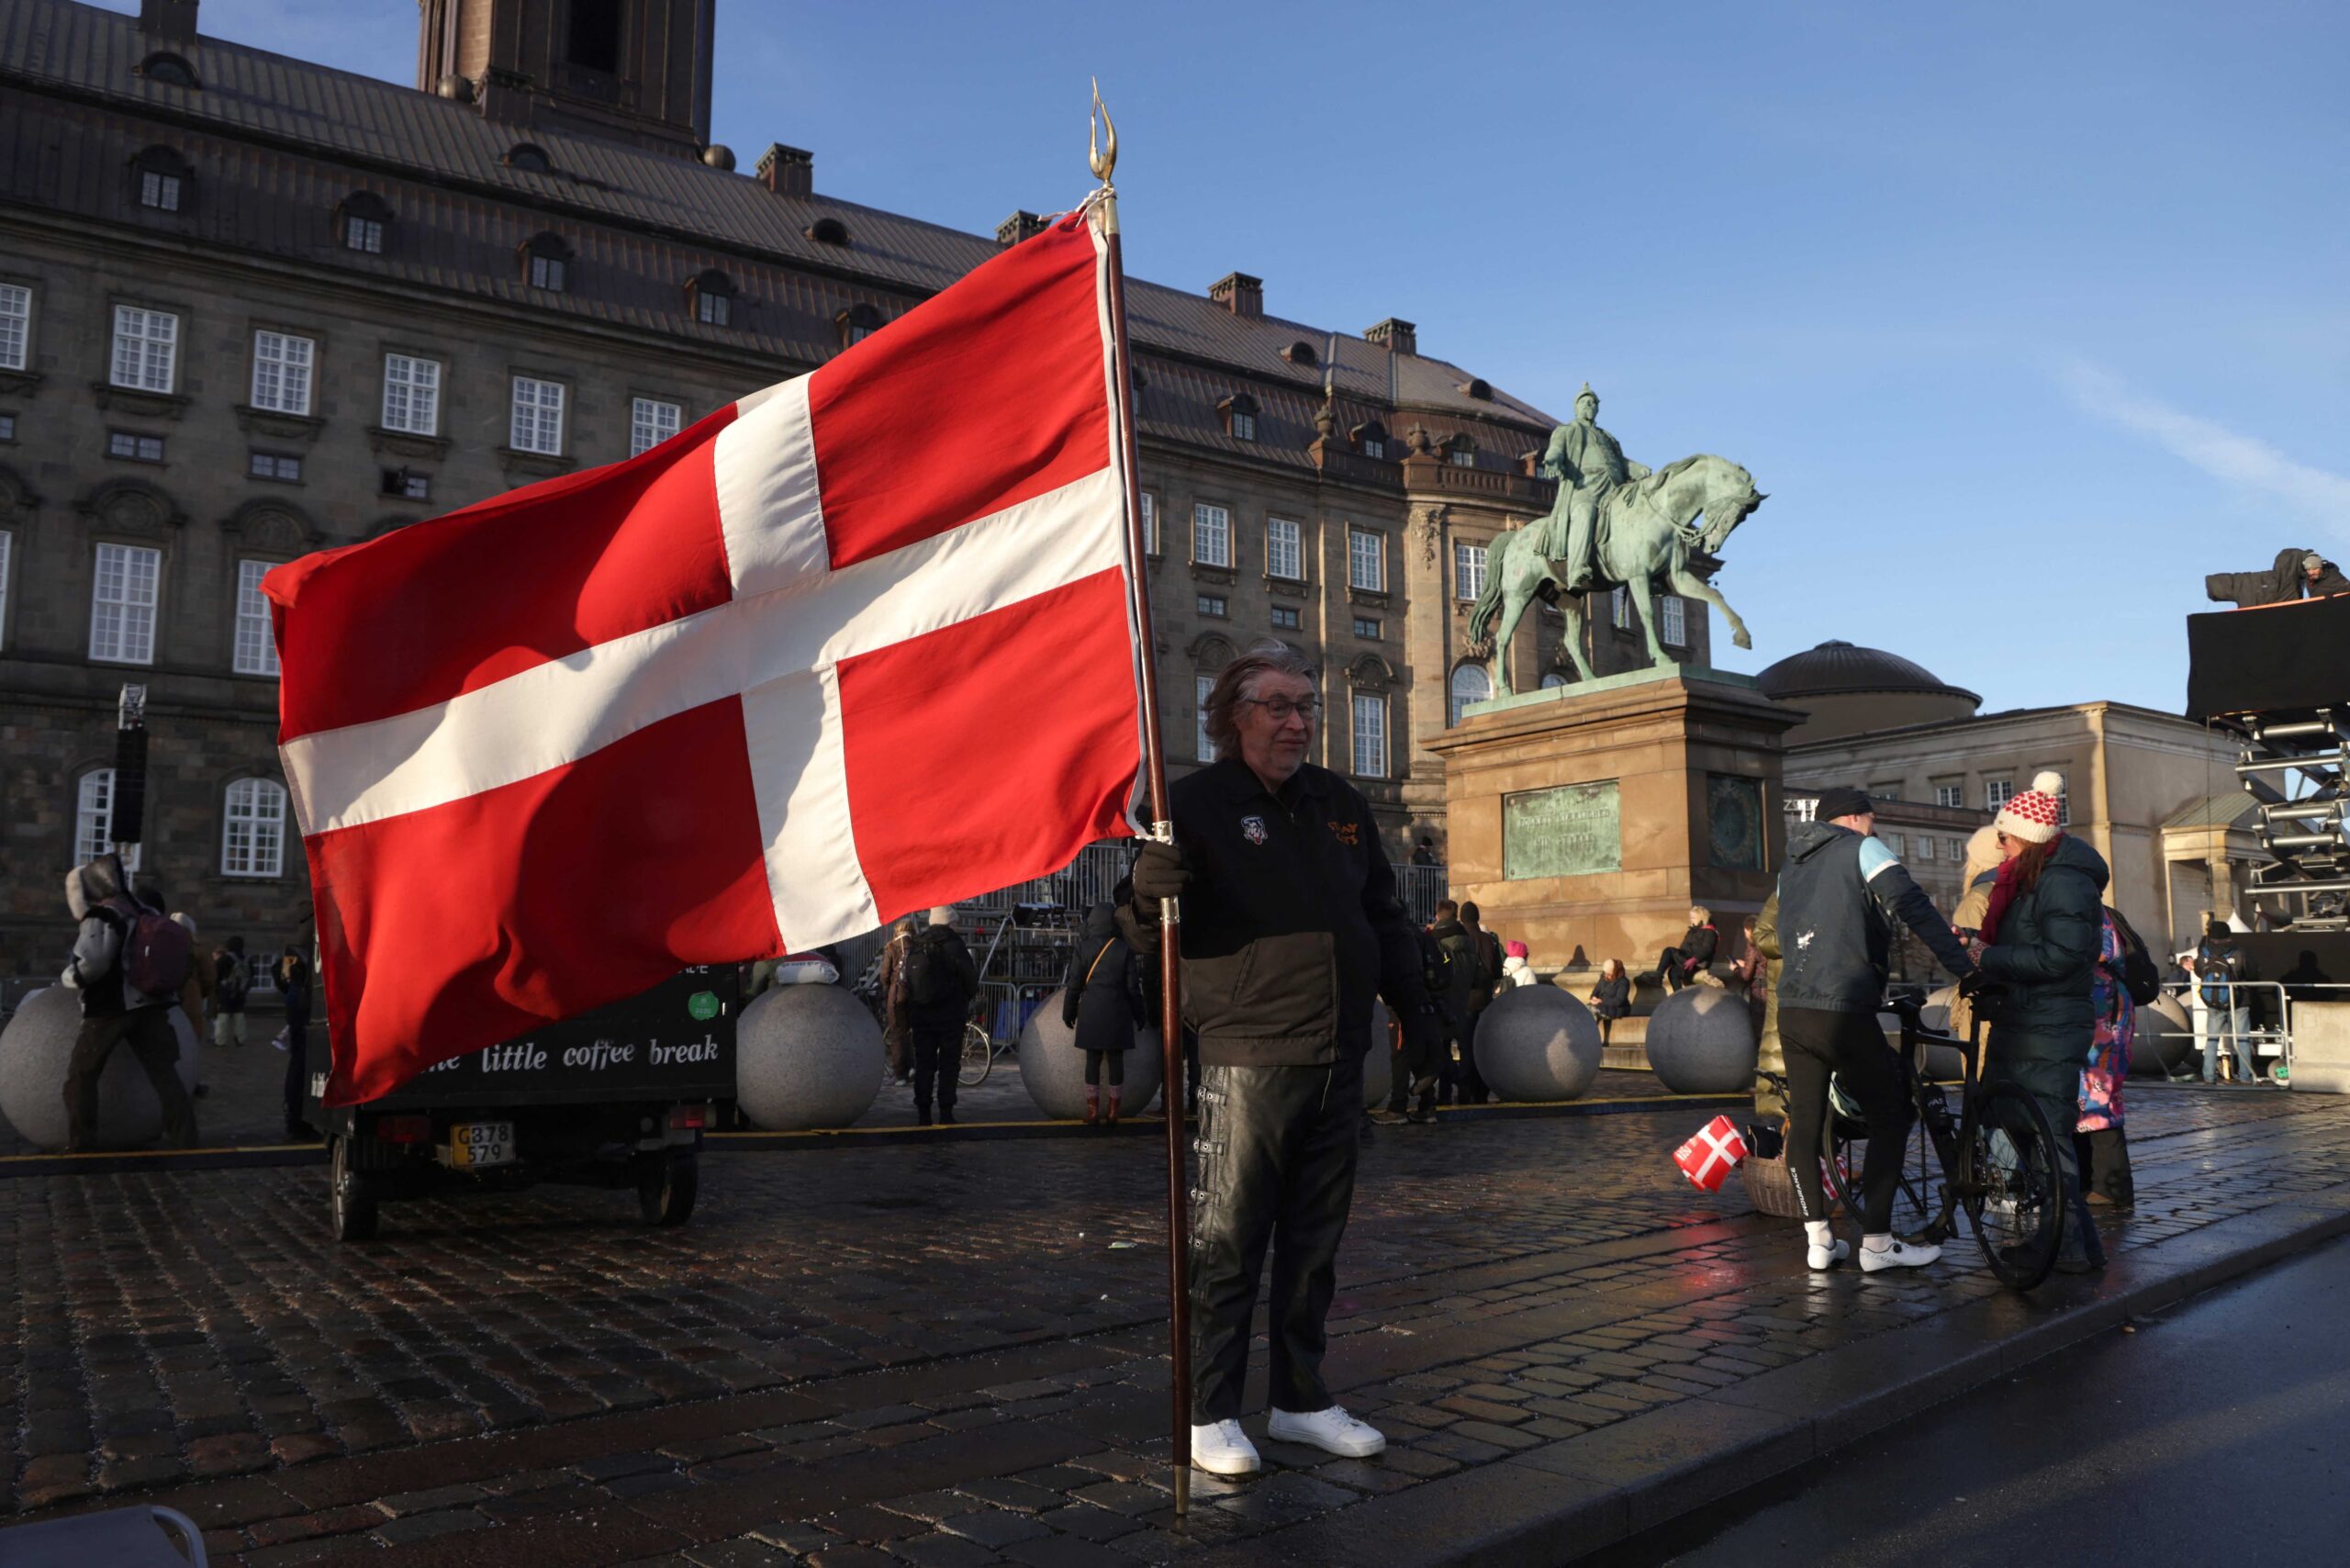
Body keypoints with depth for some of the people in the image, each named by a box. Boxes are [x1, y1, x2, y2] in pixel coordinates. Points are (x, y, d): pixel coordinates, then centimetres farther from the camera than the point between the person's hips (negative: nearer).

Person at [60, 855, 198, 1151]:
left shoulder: (100, 917, -11)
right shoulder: (146, 914, 14)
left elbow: (92, 963, -21)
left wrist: (67, 980, -3)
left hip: (110, 1007, -7)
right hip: (150, 1004, 7)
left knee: (81, 1072, 9)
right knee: (164, 1073, 7)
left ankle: (78, 1144, 8)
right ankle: (185, 1140, 3)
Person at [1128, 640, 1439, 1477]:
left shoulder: (1341, 804, 14)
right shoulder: (1200, 801, -3)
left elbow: (1385, 915, 22)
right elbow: (1152, 907, -12)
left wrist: (1415, 1011, 19)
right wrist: (1161, 870, -34)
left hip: (1338, 1063, 6)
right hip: (1249, 1060, -6)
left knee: (1314, 1245, 15)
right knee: (1227, 1244, 0)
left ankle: (1301, 1400, 28)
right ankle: (1209, 1414, 13)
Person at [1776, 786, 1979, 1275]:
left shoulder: (1791, 867, 21)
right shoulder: (1862, 849, 2)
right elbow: (1912, 906, -11)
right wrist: (1965, 967, -13)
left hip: (1791, 1011, 7)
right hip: (1844, 1013, -6)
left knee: (1804, 1125, 11)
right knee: (1890, 1118, 7)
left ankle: (1818, 1239, 13)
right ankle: (1877, 1243, 7)